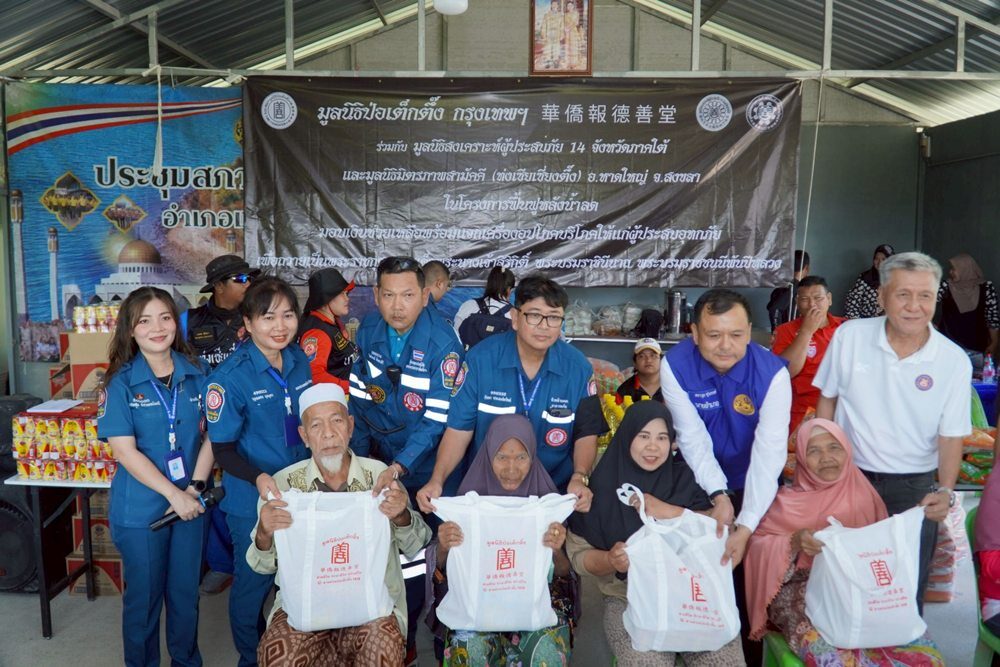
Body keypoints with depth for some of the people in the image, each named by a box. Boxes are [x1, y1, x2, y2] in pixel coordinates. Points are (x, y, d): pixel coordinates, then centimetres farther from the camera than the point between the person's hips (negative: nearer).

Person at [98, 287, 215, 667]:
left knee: (186, 591, 16)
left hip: (190, 502, 3)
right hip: (140, 509, -3)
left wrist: (196, 487, -11)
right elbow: (124, 450, -13)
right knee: (144, 596, 12)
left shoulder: (197, 373, -1)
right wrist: (173, 494, -16)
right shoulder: (120, 383, -9)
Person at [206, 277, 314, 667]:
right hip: (252, 502, -5)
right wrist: (259, 478, -31)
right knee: (253, 584, 13)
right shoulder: (231, 376, -18)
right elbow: (223, 448, -15)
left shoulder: (301, 362, -2)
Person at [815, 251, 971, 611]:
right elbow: (827, 399, 2)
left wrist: (945, 490, -18)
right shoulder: (849, 336, -9)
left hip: (913, 487, 0)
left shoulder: (954, 361, -10)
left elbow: (951, 436, -4)